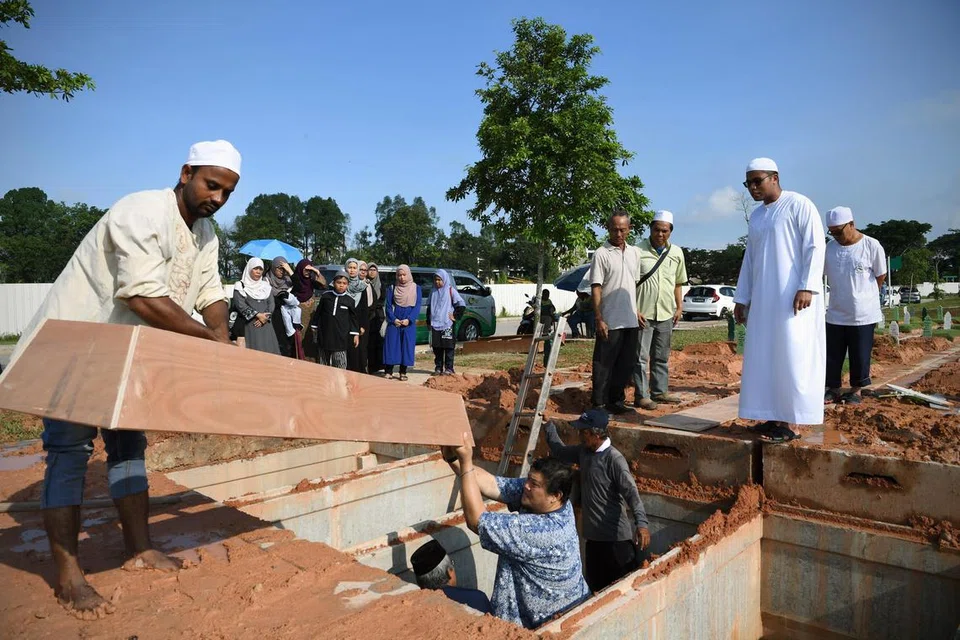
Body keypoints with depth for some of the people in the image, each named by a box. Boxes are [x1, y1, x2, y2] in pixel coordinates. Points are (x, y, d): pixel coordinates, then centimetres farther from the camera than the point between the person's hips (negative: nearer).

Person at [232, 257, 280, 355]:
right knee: (253, 349, -12)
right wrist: (258, 315, -13)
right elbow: (240, 305, -7)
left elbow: (272, 303, 9)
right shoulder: (241, 286, 5)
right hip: (248, 324, -4)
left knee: (268, 349, -4)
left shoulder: (265, 285, 17)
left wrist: (266, 317, -9)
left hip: (265, 324, 4)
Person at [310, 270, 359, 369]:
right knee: (323, 362, 14)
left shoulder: (349, 300, -2)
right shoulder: (326, 295, 1)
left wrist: (356, 334, 2)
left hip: (341, 336, -2)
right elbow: (318, 312, 12)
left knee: (340, 364, -4)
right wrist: (314, 326, 15)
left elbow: (353, 318, 4)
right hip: (324, 334, 2)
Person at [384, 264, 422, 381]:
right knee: (391, 345, -3)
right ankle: (389, 372, 3)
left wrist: (409, 319, -12)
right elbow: (388, 305, 4)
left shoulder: (416, 288, 5)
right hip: (394, 322, 0)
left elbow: (418, 305, -1)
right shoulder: (392, 288, 6)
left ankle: (403, 372, 9)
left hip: (409, 322, 0)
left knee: (407, 346, 0)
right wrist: (394, 319, -11)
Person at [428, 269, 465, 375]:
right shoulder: (433, 292, 12)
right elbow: (429, 307, 20)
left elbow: (461, 304, -5)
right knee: (437, 348, 6)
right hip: (435, 325, 4)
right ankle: (438, 368, 14)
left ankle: (449, 368, 4)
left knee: (448, 347, -2)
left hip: (447, 324, -4)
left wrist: (455, 316, -7)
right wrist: (429, 321, 14)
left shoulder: (450, 290, -2)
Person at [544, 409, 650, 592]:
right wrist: (549, 425, 25)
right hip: (593, 535, 8)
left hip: (616, 536, -8)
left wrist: (641, 523, -38)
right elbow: (560, 451, 23)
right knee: (596, 589, 19)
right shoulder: (583, 451, 4)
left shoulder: (614, 459, -19)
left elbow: (631, 492, -26)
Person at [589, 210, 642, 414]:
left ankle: (616, 401, 23)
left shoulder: (634, 253, 13)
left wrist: (638, 311, 15)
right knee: (604, 364, -1)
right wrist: (598, 319, -15)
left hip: (630, 320, 6)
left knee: (626, 363, 11)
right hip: (609, 321, -6)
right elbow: (595, 288, -10)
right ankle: (599, 403, 8)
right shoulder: (601, 254, -6)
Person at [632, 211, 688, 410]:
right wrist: (634, 310, -11)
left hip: (666, 314, 5)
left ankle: (659, 391, 25)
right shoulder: (638, 251, -7)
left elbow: (678, 283, 19)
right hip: (643, 314, -5)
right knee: (641, 356, -2)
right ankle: (641, 396, 4)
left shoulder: (676, 253, 9)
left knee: (662, 357, 14)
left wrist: (679, 307, 12)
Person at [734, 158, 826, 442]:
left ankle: (789, 422, -3)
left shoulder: (799, 205, -4)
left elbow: (815, 248, -10)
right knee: (765, 358, 5)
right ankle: (773, 417, 11)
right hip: (763, 300, 7)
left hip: (794, 296, -7)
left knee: (791, 357, -6)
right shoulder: (756, 216, 17)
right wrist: (741, 299, 15)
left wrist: (807, 287, -20)